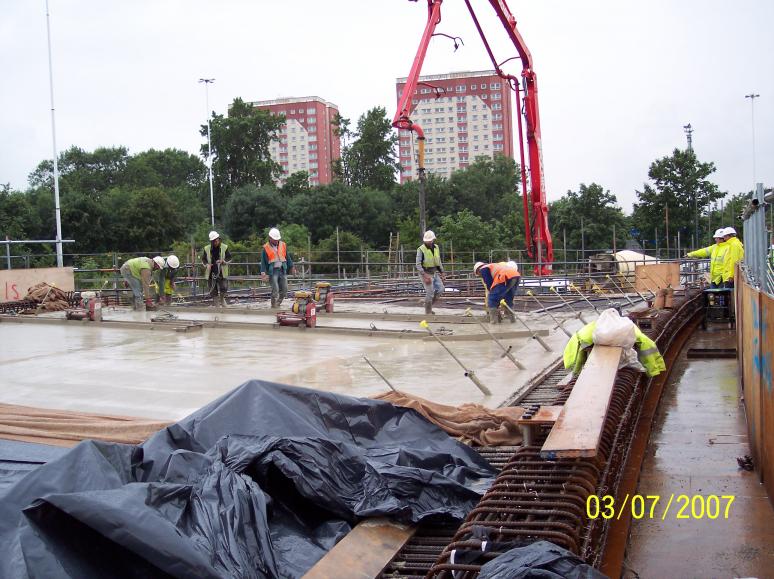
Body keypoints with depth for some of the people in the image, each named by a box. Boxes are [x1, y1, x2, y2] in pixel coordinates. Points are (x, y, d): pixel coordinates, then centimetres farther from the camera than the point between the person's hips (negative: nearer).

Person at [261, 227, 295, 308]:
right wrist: (263, 272, -10)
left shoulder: (283, 245, 10)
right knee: (275, 290, -11)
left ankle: (278, 304, 19)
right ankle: (274, 307, -2)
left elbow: (288, 257, 18)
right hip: (273, 271, -4)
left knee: (284, 289, 3)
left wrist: (291, 267, 14)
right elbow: (263, 261, -1)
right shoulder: (266, 248, -1)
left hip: (282, 270, 4)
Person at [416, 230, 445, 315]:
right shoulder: (421, 249, -16)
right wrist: (425, 276, -28)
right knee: (430, 293, -8)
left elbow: (439, 261, 14)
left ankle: (428, 304, 17)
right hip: (425, 273, -6)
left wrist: (442, 273, 9)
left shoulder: (436, 247, 4)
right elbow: (418, 264, -19)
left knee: (441, 290, 0)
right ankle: (428, 312, 4)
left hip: (434, 272, 6)